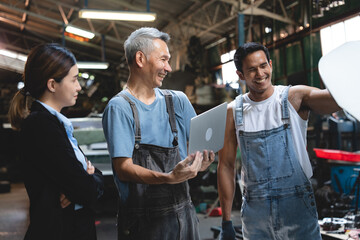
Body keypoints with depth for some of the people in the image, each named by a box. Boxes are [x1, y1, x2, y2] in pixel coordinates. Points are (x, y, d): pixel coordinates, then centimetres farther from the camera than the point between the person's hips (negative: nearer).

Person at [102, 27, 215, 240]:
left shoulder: (178, 101, 8)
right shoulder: (119, 107, -8)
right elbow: (123, 169, -15)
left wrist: (202, 162, -13)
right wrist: (167, 178, -30)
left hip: (183, 213, 5)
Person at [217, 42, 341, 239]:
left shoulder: (295, 97, -3)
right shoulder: (233, 112, 2)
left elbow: (338, 97, -21)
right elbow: (226, 165, 4)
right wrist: (226, 222, 3)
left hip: (297, 207, -1)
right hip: (254, 213, 2)